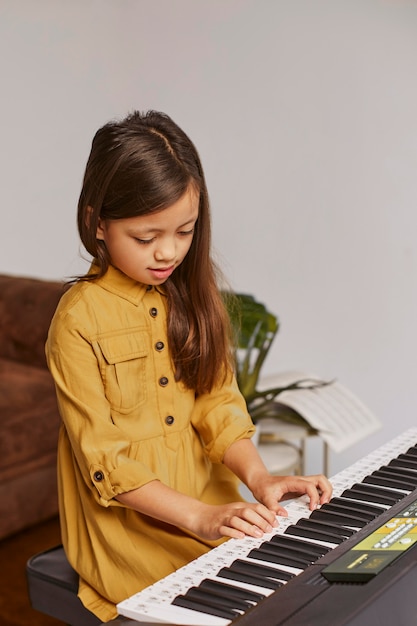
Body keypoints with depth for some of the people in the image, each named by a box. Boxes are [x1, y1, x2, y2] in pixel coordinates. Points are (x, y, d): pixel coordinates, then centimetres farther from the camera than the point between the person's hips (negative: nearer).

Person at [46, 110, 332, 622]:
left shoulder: (192, 296, 7)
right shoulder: (79, 319, -13)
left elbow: (217, 402, 5)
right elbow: (105, 459, -14)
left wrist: (257, 476, -12)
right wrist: (199, 519, -22)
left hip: (211, 503, 6)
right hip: (128, 523, -6)